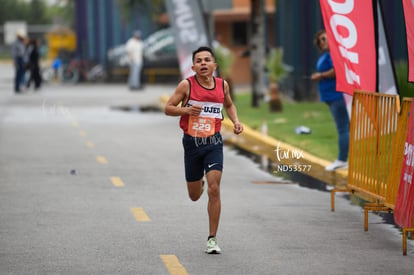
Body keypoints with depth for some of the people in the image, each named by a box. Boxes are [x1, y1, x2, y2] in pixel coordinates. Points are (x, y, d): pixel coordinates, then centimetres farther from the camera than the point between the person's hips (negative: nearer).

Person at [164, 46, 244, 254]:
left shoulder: (222, 85, 2)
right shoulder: (186, 85, -7)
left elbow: (229, 105, 22)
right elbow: (168, 108, -3)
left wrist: (236, 121, 4)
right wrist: (186, 110, -21)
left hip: (213, 143, 0)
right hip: (192, 143, 0)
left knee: (214, 190, -14)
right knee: (195, 196, 12)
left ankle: (212, 239, -5)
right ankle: (199, 182, 53)